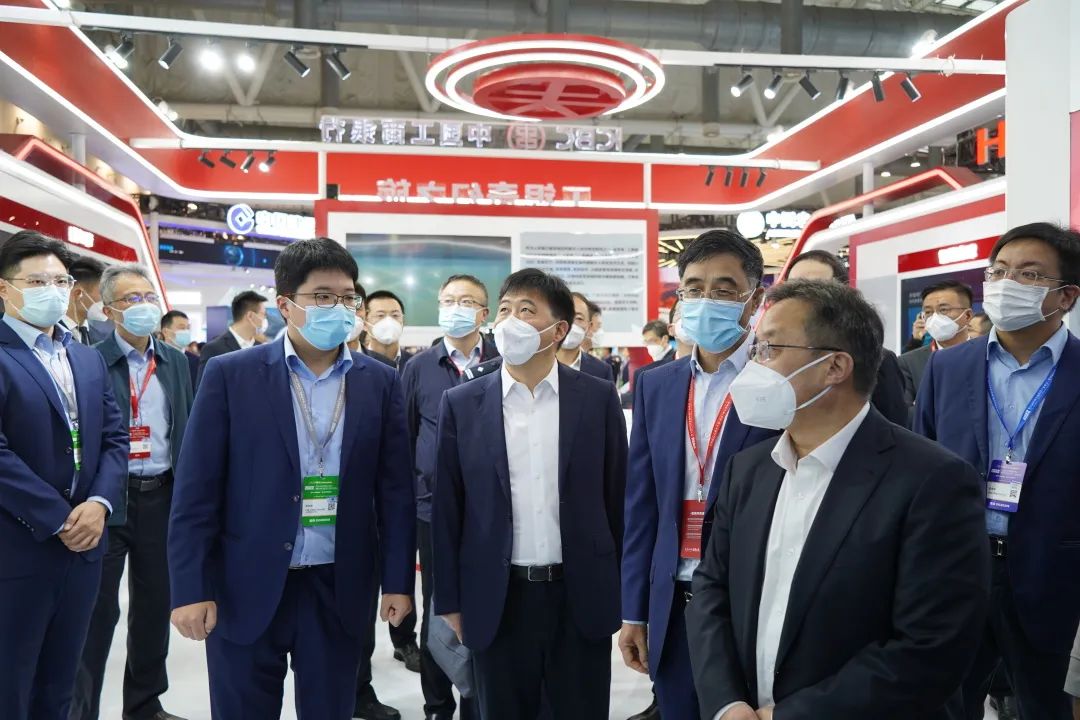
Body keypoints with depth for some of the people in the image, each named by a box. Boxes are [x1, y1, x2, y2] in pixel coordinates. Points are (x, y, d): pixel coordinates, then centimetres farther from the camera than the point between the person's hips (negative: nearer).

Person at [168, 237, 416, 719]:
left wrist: (398, 580, 1)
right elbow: (197, 490, -5)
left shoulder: (380, 383, 2)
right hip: (247, 588, -1)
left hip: (341, 589, 2)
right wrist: (191, 588, -8)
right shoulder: (230, 375, -4)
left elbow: (394, 489, 3)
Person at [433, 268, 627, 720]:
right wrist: (450, 601, 1)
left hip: (582, 596, 0)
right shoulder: (462, 403, 0)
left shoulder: (598, 398, -2)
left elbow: (617, 498, 2)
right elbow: (448, 508, 1)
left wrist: (622, 590, 3)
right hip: (496, 600, 1)